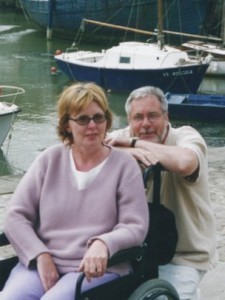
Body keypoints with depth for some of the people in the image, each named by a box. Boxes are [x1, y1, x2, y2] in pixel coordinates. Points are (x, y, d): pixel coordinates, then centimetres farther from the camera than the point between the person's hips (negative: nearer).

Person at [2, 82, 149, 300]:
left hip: (97, 269, -2)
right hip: (41, 263, 2)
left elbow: (135, 227, -2)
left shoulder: (124, 165, 3)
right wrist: (40, 256, -9)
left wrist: (104, 244, -23)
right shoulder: (50, 159, 9)